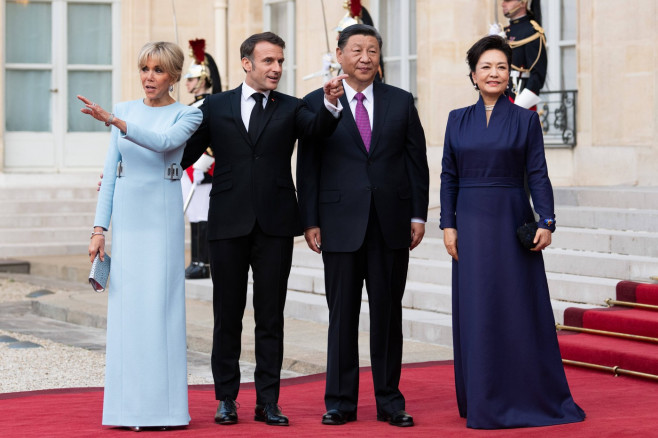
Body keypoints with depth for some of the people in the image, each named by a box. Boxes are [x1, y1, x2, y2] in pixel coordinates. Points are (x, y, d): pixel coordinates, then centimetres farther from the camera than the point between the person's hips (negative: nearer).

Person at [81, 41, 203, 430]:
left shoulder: (187, 115, 1)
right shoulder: (124, 110, 10)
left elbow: (165, 142, -21)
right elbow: (110, 173, 10)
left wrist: (112, 120, -29)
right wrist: (99, 228, 3)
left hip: (162, 218, -3)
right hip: (125, 217, 3)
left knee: (161, 306, -5)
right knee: (126, 307, 3)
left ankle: (163, 405, 1)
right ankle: (128, 405, 8)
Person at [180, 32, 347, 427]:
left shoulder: (291, 108, 7)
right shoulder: (216, 107, 7)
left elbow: (318, 127, -13)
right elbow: (184, 155, 8)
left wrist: (331, 104, -34)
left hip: (276, 225, 0)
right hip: (229, 223, 0)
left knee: (271, 317, 4)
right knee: (228, 315, 7)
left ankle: (268, 402, 10)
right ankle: (227, 398, 17)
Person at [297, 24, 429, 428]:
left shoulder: (401, 102, 8)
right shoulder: (316, 103, 3)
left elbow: (417, 162, 8)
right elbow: (307, 168, 2)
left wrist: (418, 215, 2)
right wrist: (310, 221, -4)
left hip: (391, 225, 2)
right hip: (341, 224, -1)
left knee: (388, 313, 6)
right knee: (342, 314, 3)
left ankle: (390, 400, 14)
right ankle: (341, 401, 11)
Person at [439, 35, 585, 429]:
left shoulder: (526, 120, 2)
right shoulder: (458, 120, 8)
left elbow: (538, 175, -2)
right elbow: (449, 177, 8)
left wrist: (547, 223, -11)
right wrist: (448, 225, -1)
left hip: (512, 221, -2)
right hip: (472, 224, 2)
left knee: (522, 307, 0)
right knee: (477, 311, 4)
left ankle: (533, 397, 9)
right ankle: (485, 401, 12)